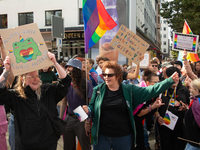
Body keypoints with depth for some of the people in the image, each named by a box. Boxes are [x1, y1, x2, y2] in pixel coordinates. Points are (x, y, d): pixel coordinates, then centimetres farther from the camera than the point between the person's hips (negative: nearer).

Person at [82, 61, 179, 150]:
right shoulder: (98, 90, 0)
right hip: (102, 136, 0)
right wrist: (88, 110, -15)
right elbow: (92, 108, 8)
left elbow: (150, 91, -4)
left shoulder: (129, 90, -2)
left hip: (123, 137, 0)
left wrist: (170, 81, -10)